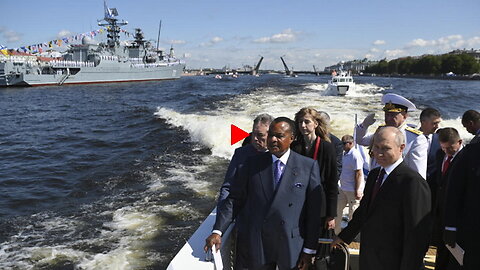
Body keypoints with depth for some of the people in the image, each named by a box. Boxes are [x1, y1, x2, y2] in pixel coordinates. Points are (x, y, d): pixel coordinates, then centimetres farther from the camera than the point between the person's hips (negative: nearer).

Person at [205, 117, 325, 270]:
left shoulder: (308, 166, -5)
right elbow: (235, 199, 0)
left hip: (293, 246, -1)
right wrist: (218, 231, -11)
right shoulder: (252, 164, 0)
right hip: (257, 246, 1)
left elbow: (314, 210, -4)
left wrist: (309, 250, -4)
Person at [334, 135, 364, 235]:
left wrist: (357, 191, -20)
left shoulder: (355, 155, -17)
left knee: (353, 213, 2)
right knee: (337, 209, 14)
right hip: (343, 188, 10)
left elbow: (359, 174, -19)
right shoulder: (345, 154, 11)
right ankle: (336, 232, 26)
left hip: (353, 190, -10)